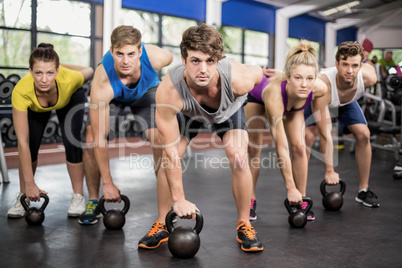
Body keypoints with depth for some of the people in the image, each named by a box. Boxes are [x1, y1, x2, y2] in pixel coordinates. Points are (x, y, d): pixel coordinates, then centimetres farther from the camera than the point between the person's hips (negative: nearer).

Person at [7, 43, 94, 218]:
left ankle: (78, 197, 0)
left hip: (70, 99, 0)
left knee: (72, 142, -15)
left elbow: (89, 71, -16)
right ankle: (23, 197, 7)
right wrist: (30, 184, -38)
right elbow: (23, 143, -39)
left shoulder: (69, 79, -43)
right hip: (35, 106, 1)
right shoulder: (21, 91, -42)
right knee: (30, 145, -13)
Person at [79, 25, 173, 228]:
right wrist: (108, 183, -31)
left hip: (146, 91, 1)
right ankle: (93, 202, 0)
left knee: (159, 138, -20)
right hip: (112, 96, -1)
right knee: (91, 140, -19)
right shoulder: (101, 84, -42)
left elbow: (172, 58, -9)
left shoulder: (156, 57, -39)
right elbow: (100, 139, -36)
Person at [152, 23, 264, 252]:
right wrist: (179, 199, -28)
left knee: (239, 159, -19)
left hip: (229, 109, 0)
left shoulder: (239, 79, -43)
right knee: (167, 159, -13)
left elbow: (258, 71, -15)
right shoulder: (168, 92, -43)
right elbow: (171, 150, -34)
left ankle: (244, 225, 1)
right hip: (188, 111, 1)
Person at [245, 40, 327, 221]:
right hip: (257, 96, -2)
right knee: (254, 148, -5)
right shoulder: (275, 91, -48)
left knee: (298, 146, -11)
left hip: (292, 104, 3)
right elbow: (281, 148, -44)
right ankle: (251, 200, 11)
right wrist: (291, 189, -40)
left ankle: (301, 201, 3)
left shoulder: (319, 89, -39)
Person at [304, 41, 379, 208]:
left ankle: (363, 191, 5)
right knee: (308, 136, -25)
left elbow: (369, 66, -6)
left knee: (364, 135, -9)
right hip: (319, 101, -4)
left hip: (347, 102, 4)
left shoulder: (369, 77, -37)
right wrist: (329, 171, -39)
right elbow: (325, 134, -43)